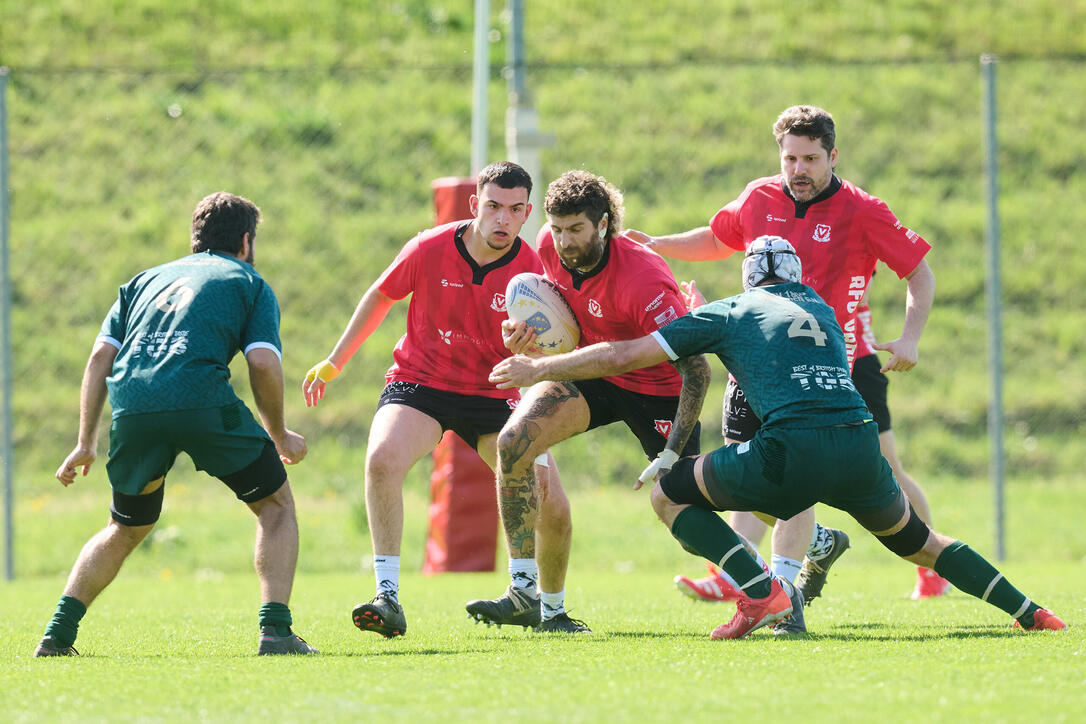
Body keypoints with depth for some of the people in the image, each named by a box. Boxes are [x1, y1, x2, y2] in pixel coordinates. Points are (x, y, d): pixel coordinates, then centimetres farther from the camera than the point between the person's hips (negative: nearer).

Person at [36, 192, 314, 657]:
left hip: (131, 407, 4)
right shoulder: (250, 283, 19)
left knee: (126, 528, 25)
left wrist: (86, 442, 19)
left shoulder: (146, 280, 31)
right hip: (203, 400, -4)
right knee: (276, 505, 15)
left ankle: (57, 635, 14)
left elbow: (101, 356, 19)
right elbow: (263, 362, 4)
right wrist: (280, 437, 16)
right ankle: (275, 630, 1)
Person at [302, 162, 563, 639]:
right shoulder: (430, 250, -12)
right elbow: (381, 296, 7)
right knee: (382, 459, -32)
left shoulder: (532, 272, -12)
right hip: (419, 381, -1)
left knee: (552, 507, -9)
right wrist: (335, 362, 13)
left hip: (492, 394, 1)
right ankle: (388, 599, -28)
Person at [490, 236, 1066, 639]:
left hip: (793, 451, -5)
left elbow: (622, 356, 13)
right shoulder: (821, 311, 28)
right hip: (861, 447, 5)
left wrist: (538, 369, 24)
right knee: (913, 538, 30)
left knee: (669, 492, 10)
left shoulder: (728, 314, 15)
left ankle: (761, 592, -6)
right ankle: (1028, 611, 24)